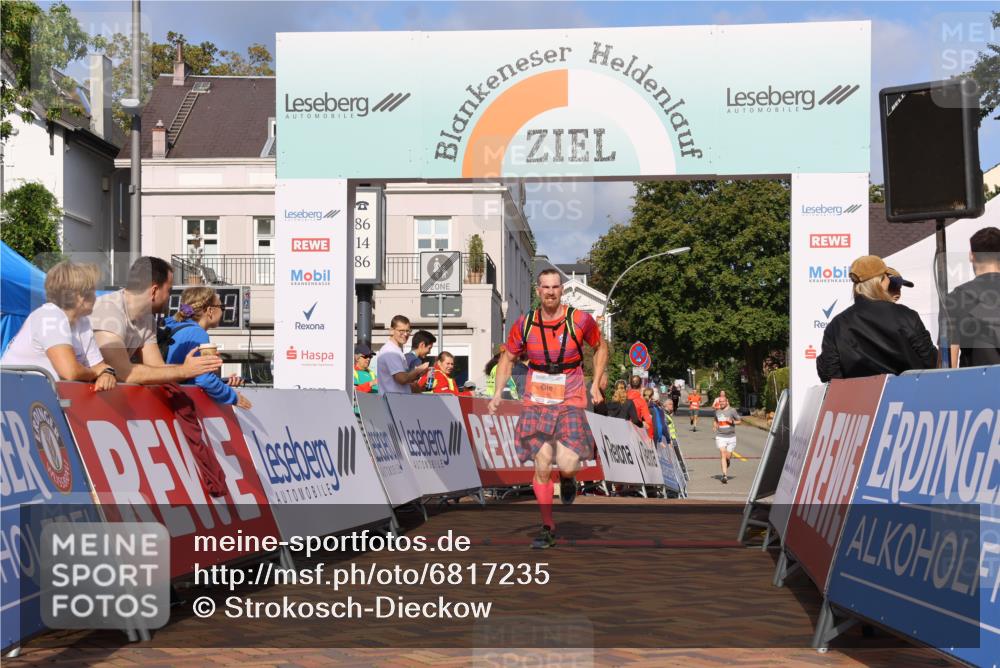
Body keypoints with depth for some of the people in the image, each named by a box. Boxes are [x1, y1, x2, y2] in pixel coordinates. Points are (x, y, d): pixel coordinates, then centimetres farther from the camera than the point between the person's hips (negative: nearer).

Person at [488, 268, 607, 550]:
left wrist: (596, 383, 4)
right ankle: (547, 527, 12)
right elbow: (507, 358, 12)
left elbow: (600, 347, 12)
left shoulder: (580, 320, -6)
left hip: (570, 402, -2)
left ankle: (568, 478, 23)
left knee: (567, 464, -17)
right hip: (536, 402, 2)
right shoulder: (525, 324, -1)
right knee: (542, 467, -4)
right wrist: (498, 392, 1)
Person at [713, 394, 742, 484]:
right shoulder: (717, 411, 8)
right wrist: (714, 426, 5)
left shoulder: (732, 410, -3)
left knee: (728, 456, 5)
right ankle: (725, 475, -16)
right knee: (723, 455, -13)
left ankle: (728, 460, 44)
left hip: (731, 436, -1)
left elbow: (739, 421, 3)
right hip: (720, 436, 1)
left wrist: (732, 422, -16)